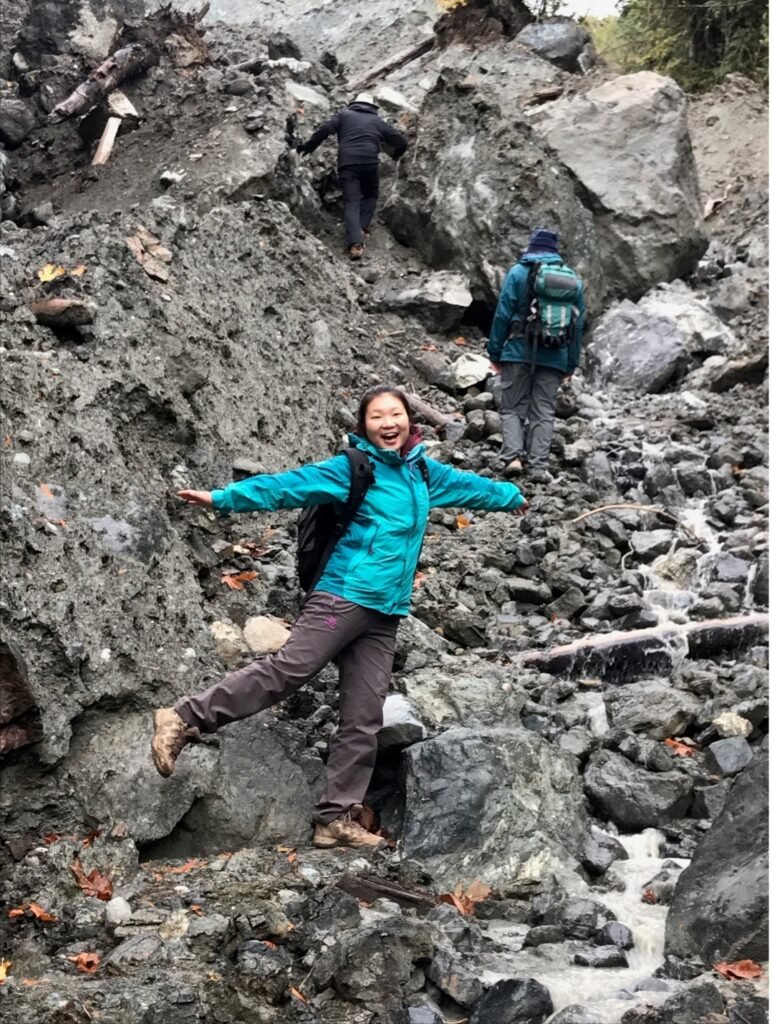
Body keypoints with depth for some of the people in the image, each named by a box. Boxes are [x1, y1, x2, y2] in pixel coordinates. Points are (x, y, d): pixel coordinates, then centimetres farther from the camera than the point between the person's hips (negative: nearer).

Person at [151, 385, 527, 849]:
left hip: (385, 613, 6)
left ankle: (337, 818, 4)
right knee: (288, 669, -18)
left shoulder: (424, 472, 17)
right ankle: (184, 720, -12)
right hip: (343, 596, -6)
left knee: (364, 719, 2)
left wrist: (512, 496, 49)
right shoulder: (351, 469, -2)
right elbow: (289, 484, -11)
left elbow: (468, 486, 34)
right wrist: (223, 498, -20)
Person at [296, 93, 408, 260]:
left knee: (351, 203, -4)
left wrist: (308, 146, 7)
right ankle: (362, 228, 6)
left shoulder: (344, 115, 18)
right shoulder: (378, 122, 22)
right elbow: (401, 142, 20)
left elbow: (325, 129, 1)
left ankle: (355, 242, -22)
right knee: (370, 195, 26)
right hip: (370, 163, 1)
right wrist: (396, 154, 41)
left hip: (347, 163, -1)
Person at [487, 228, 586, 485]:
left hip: (519, 352, -2)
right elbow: (578, 325, 10)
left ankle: (512, 456, -11)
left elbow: (502, 315, -5)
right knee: (543, 412, 5)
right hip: (554, 357, 2)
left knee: (512, 408, 6)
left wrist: (495, 352, 1)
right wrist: (571, 364, 14)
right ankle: (538, 466, -3)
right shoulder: (573, 279, 10)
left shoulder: (518, 272, 0)